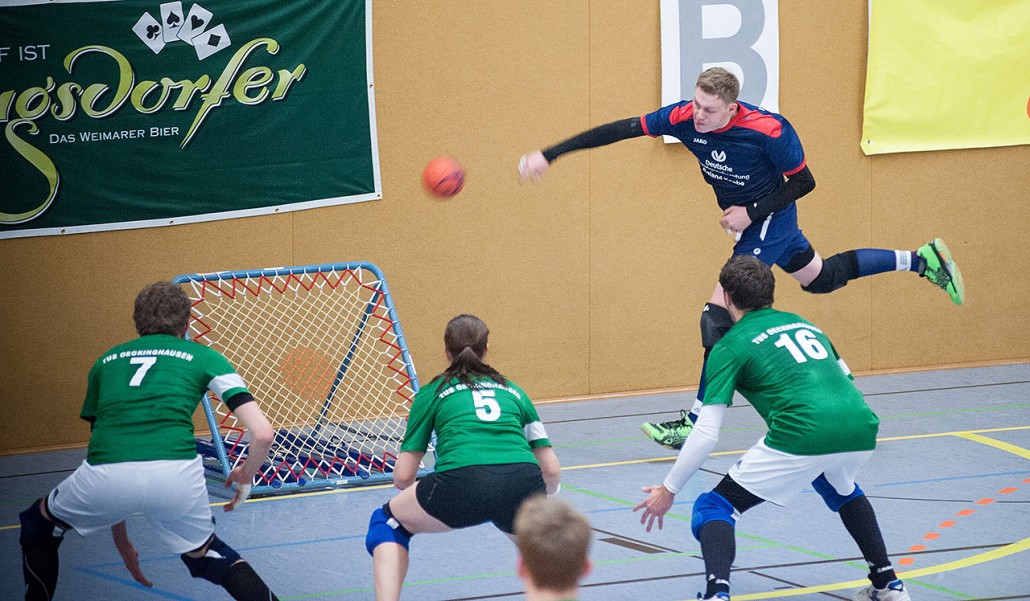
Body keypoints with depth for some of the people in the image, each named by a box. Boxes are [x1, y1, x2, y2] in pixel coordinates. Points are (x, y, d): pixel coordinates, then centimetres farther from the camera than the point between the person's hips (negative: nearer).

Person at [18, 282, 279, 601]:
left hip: (105, 478, 0)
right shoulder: (204, 357, 20)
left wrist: (120, 538, 43)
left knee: (38, 524, 31)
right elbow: (263, 433, 11)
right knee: (203, 554, 29)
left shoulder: (106, 361, 29)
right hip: (176, 474, 0)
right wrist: (246, 476, 33)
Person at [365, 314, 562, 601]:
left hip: (462, 483, -2)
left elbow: (403, 477, 20)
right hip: (524, 483, 3)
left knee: (388, 522, 25)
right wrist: (540, 500, 48)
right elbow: (551, 470, 26)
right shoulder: (513, 391, 29)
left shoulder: (431, 393, 23)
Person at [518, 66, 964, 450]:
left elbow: (803, 182, -16)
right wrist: (549, 155, -27)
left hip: (770, 219, -7)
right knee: (821, 277, 26)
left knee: (720, 316, -14)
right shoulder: (685, 117, -20)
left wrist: (752, 213, -24)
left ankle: (696, 424, -8)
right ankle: (922, 259, 40)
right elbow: (620, 130, -22)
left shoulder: (768, 130, -31)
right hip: (751, 221, 7)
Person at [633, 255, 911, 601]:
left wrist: (669, 489, 14)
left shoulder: (730, 346, 10)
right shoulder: (803, 323, 27)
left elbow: (706, 433, 4)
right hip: (861, 430, 6)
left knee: (714, 508, 7)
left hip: (802, 438, -6)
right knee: (842, 490, 40)